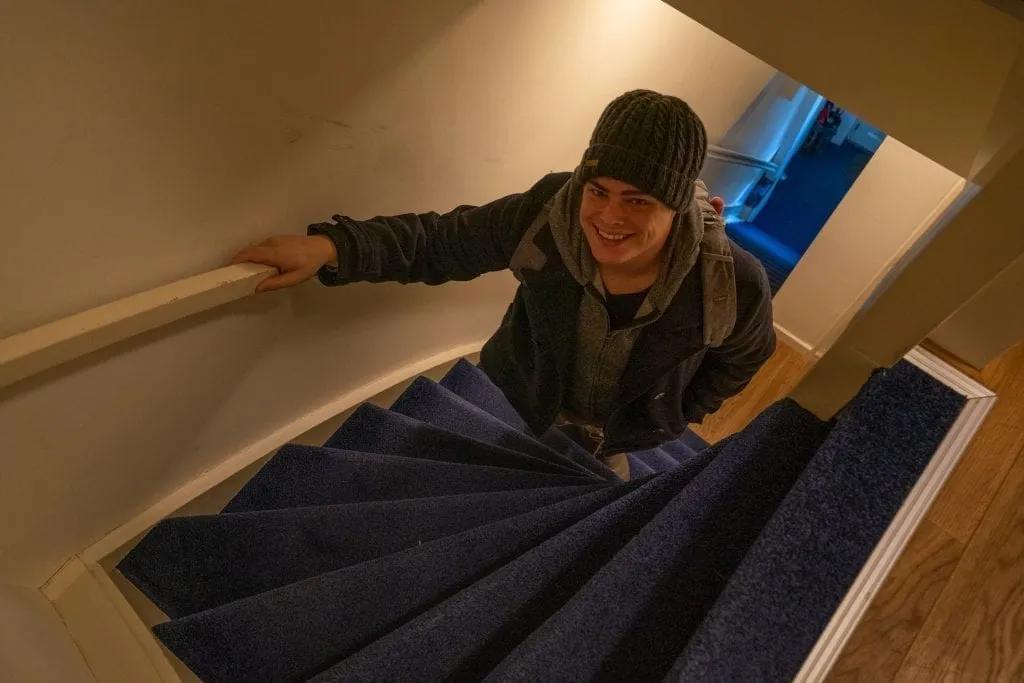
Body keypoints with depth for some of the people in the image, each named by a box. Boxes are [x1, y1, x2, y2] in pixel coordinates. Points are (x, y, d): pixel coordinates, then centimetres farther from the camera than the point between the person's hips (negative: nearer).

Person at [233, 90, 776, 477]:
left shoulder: (734, 286, -29)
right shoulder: (546, 215, -29)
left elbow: (740, 359, -7)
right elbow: (439, 242, -18)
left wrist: (666, 424, -9)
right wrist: (332, 247, -32)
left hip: (610, 449, 0)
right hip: (510, 409, 1)